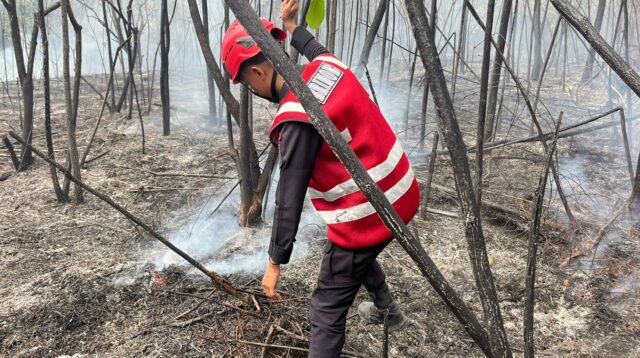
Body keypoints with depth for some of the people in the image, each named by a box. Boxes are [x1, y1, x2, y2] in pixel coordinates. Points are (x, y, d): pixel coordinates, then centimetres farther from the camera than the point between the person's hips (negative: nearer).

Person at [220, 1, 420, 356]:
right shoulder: (327, 66, -2)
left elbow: (290, 198, -20)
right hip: (401, 194, 9)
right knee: (359, 255, 37)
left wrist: (275, 261, -10)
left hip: (366, 215, -9)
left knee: (328, 310, 6)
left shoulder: (297, 119, -24)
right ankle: (388, 310, 61)